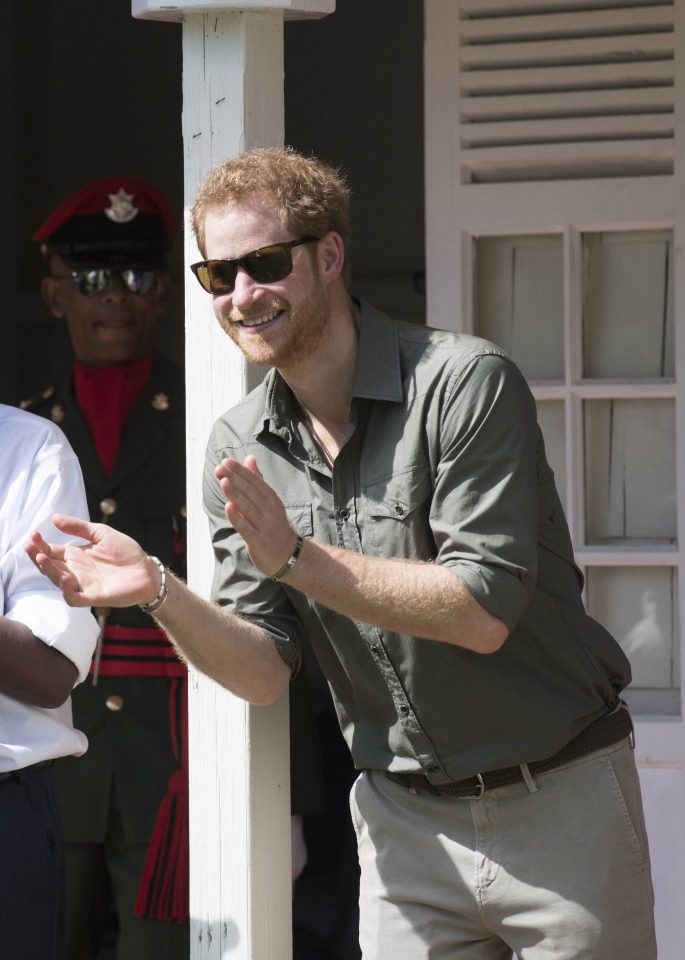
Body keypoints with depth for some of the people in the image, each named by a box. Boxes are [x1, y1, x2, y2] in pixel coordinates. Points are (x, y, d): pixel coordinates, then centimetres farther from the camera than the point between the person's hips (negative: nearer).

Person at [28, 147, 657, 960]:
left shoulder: (465, 381, -15)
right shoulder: (238, 449, 2)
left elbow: (484, 612, -22)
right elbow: (264, 671, -2)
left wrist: (295, 558, -26)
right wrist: (160, 594, -20)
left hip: (559, 802, -4)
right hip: (405, 821, 4)